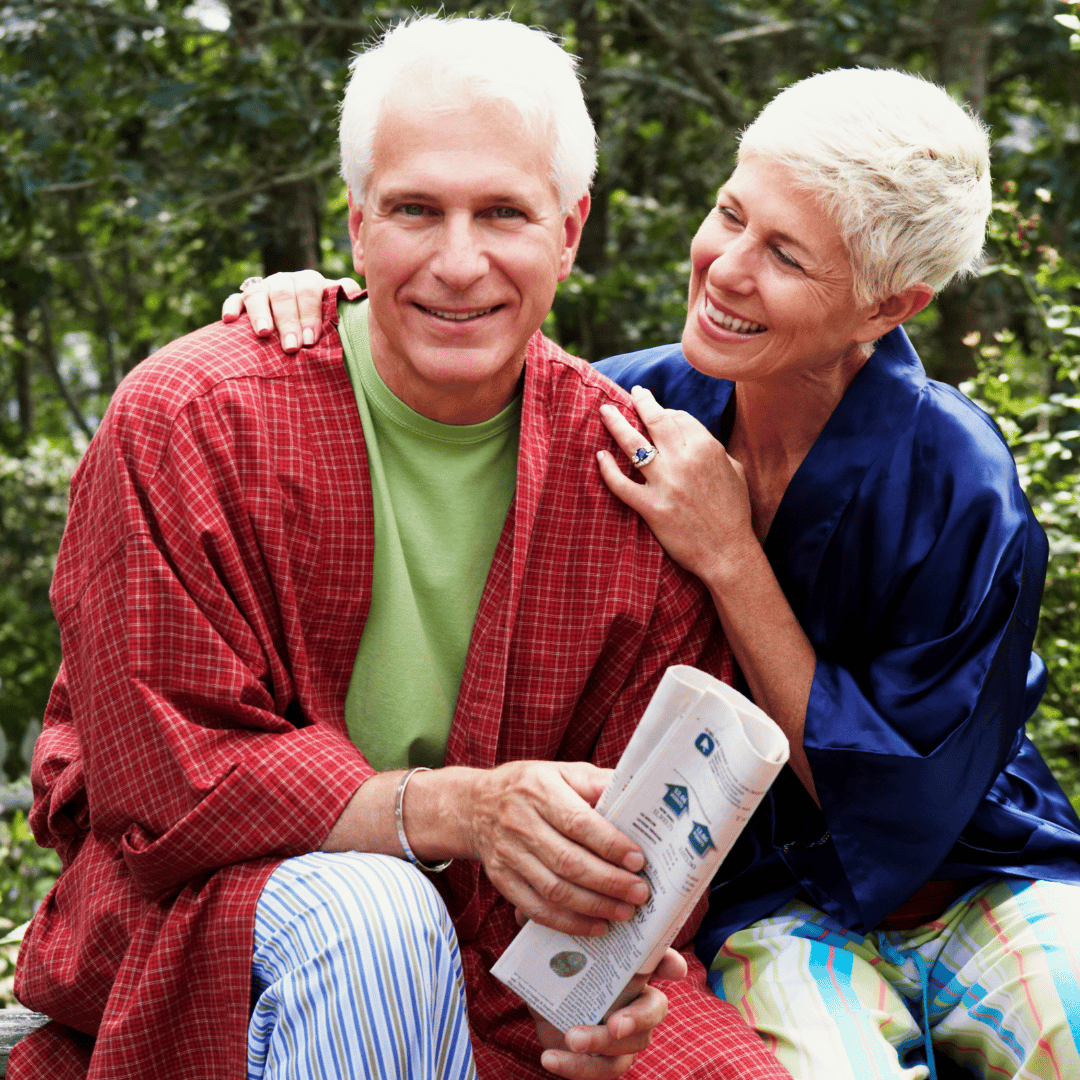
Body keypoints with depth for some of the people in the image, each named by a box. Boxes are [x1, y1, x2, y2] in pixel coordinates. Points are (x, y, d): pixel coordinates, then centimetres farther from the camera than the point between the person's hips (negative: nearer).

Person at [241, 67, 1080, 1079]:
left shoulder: (960, 491, -17)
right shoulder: (628, 411, -9)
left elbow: (900, 821, -17)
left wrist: (730, 560, -22)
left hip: (974, 876, 0)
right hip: (767, 903, 0)